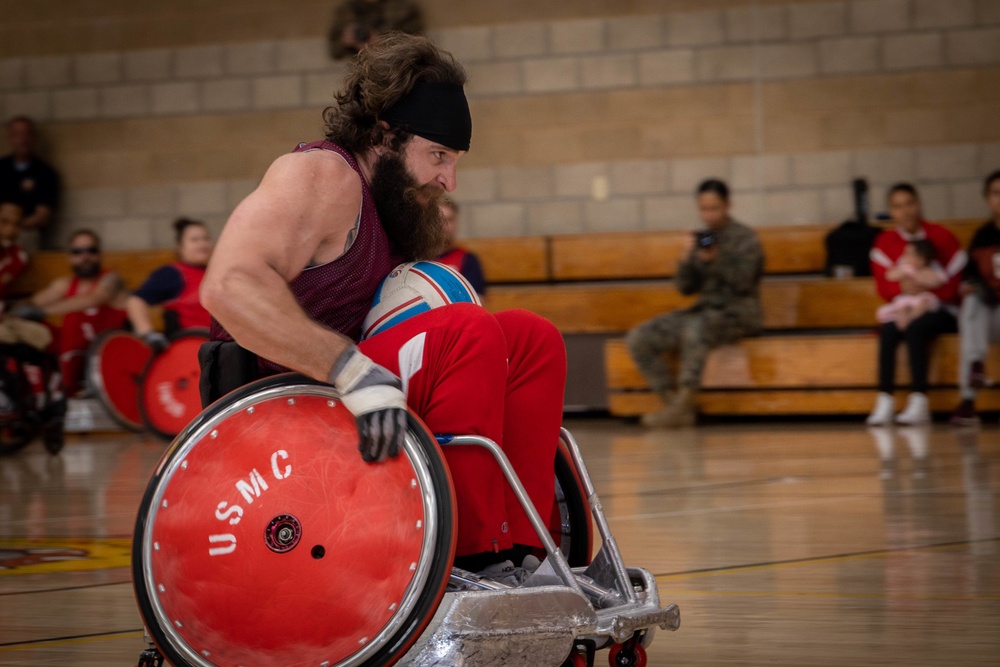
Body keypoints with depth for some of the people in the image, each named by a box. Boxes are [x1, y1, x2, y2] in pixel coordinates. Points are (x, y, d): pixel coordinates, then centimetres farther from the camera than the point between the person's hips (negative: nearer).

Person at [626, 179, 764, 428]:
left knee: (695, 327, -40)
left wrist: (715, 260, -28)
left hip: (739, 312, -6)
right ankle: (675, 406, -18)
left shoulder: (745, 238, 0)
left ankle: (684, 404, -37)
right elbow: (686, 287, 11)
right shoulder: (701, 240, 13)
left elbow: (743, 281, -13)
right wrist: (686, 261, -9)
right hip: (705, 310, 6)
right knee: (638, 339, -13)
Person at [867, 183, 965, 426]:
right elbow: (883, 287, 0)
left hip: (940, 309, -3)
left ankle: (919, 403, -34)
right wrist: (902, 287, -21)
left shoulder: (941, 238, -5)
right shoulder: (885, 242, 5)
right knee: (888, 331, -29)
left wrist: (922, 288, -21)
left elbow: (954, 285, -8)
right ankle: (885, 402, -31)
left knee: (915, 329, -33)